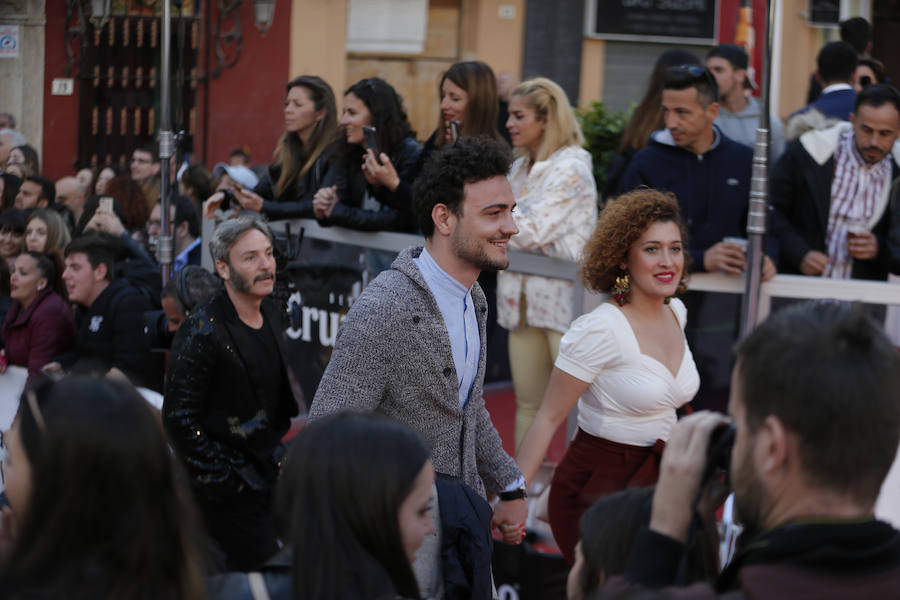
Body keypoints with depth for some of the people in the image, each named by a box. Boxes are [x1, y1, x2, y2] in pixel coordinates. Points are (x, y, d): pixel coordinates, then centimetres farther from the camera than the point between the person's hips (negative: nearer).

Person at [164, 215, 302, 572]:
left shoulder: (271, 315, 9)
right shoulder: (204, 330, -14)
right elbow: (179, 419, -16)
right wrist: (226, 482, -16)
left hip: (272, 481, 7)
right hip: (231, 497, -7)